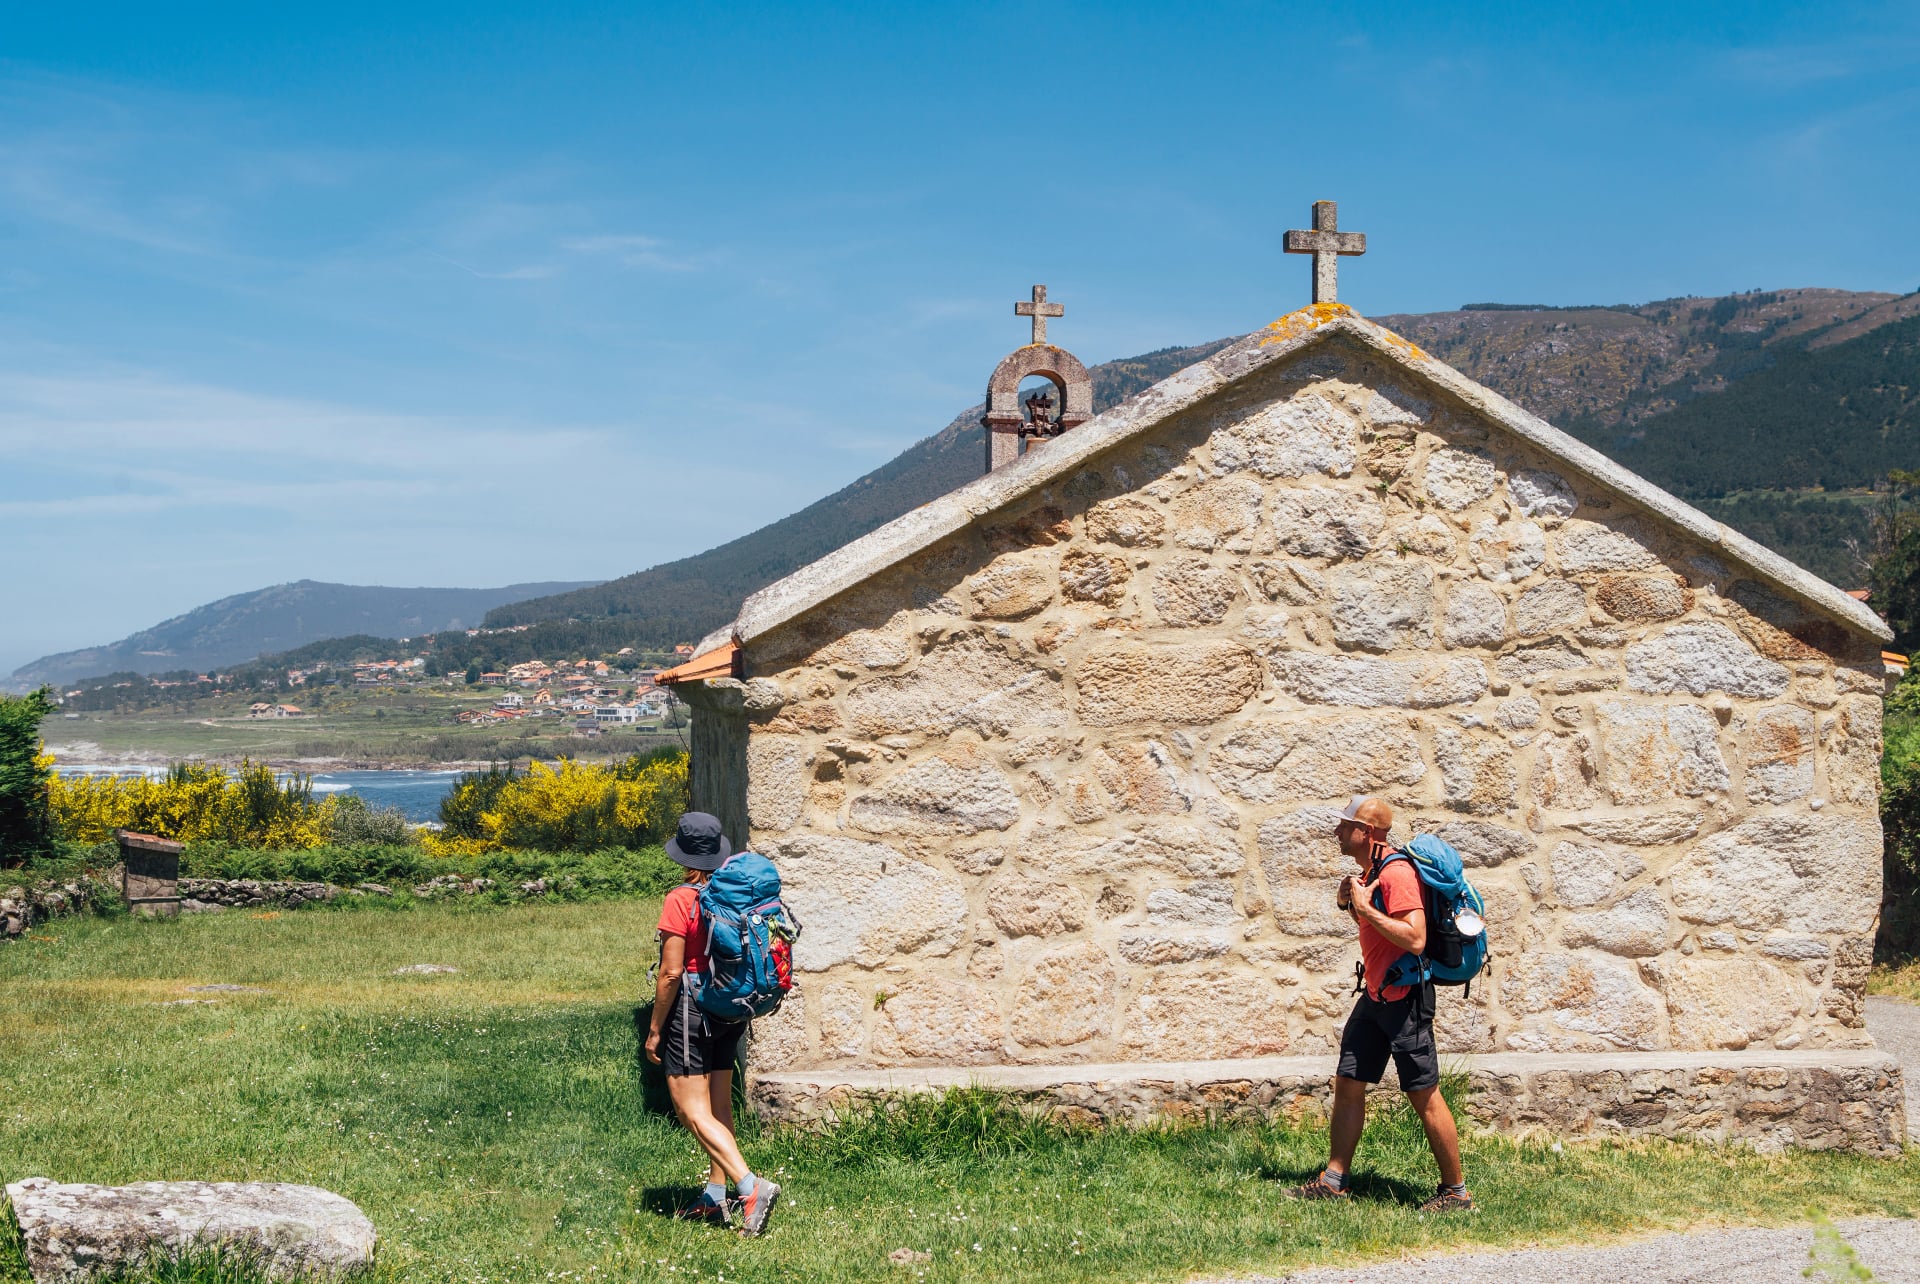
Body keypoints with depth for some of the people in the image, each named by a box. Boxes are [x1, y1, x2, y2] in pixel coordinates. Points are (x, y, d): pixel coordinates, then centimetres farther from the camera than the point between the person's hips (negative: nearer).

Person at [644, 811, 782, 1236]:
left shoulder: (680, 901, -17)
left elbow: (671, 972, -17)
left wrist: (655, 1029, -8)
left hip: (691, 1009, -8)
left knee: (693, 1112, -6)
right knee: (719, 1106, 17)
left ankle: (752, 1186, -19)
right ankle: (716, 1198, 24)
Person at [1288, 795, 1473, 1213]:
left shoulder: (1396, 873, -20)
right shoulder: (1369, 870, 11)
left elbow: (1415, 939, -29)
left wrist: (1365, 908, -23)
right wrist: (1349, 902, 5)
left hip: (1406, 997, -10)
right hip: (1375, 994, 10)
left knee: (1425, 1096, -3)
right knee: (1347, 1084, 10)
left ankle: (1456, 1191, 7)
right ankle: (1334, 1180, 18)